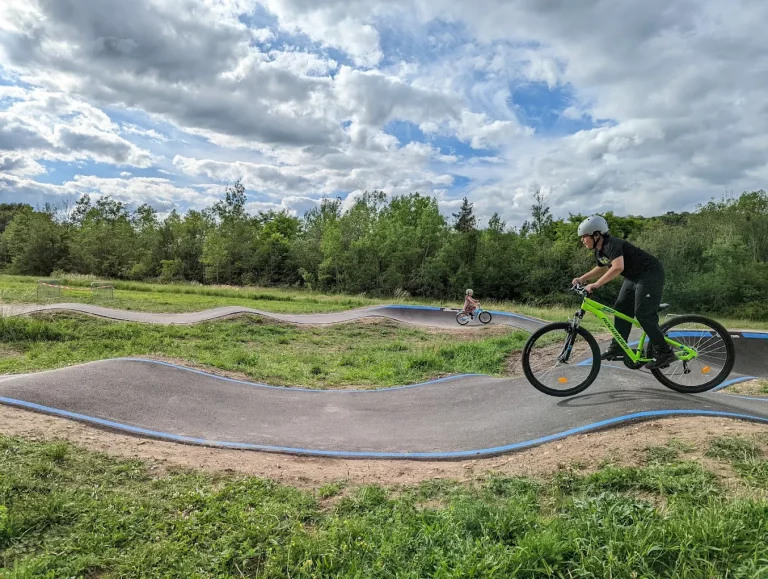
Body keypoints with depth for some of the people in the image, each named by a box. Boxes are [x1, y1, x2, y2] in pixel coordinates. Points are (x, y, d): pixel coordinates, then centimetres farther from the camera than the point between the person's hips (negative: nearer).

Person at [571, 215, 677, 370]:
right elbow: (602, 268, 24)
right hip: (634, 277, 10)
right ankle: (618, 347, 14)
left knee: (644, 314, -13)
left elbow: (618, 267, -41)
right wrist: (582, 279, 13)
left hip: (650, 274, -10)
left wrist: (595, 285, -42)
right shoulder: (599, 251, 5)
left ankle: (664, 353, -6)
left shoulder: (612, 245, -25)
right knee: (621, 310, 7)